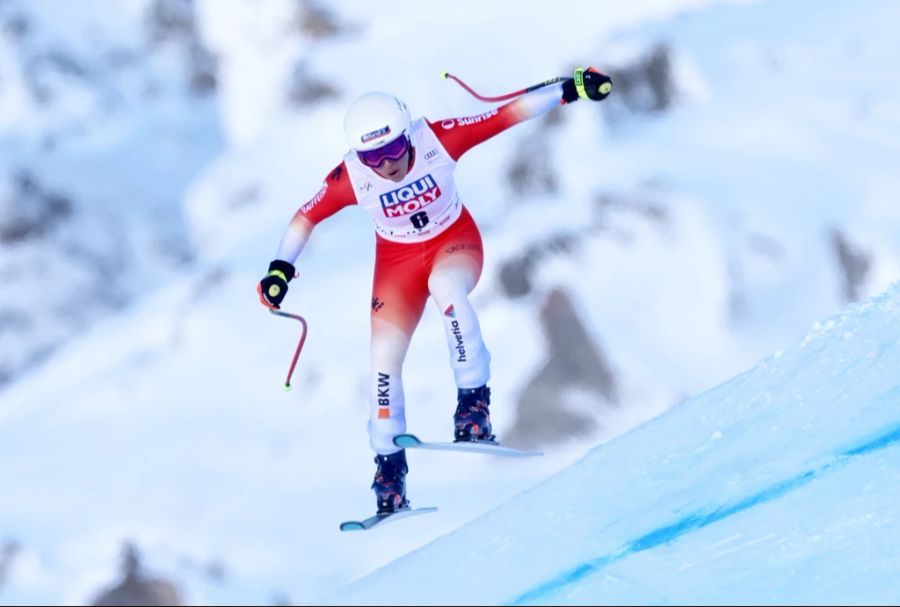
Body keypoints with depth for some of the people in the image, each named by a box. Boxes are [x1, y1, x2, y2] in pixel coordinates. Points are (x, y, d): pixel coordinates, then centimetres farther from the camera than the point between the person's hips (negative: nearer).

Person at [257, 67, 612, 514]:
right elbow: (305, 218, -10)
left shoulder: (438, 139, -27)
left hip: (456, 240, -2)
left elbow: (509, 113, -22)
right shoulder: (350, 178, -24)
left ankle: (474, 400, -28)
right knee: (385, 355, -6)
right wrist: (280, 269, -19)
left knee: (446, 285, -37)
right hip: (398, 259, 2)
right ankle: (389, 464, 9)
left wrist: (569, 89, -24)